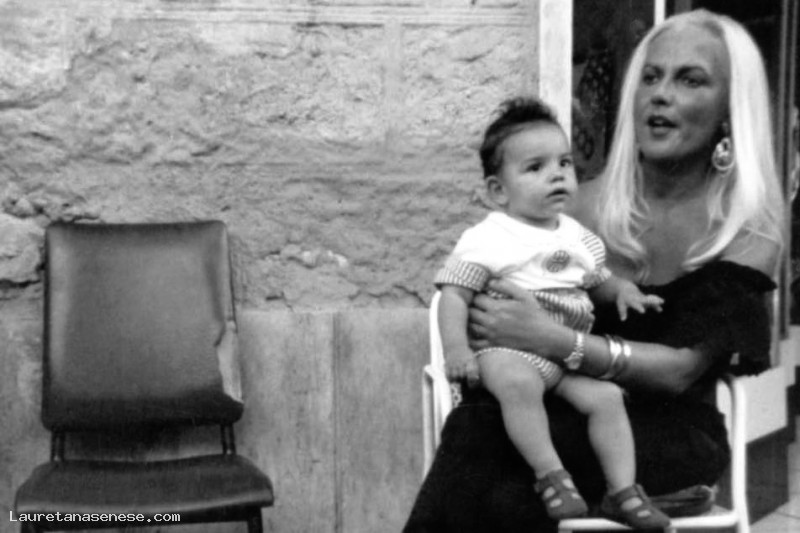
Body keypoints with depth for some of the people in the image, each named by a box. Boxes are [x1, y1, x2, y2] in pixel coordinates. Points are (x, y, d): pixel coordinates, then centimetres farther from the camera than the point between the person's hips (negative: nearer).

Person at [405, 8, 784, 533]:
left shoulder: (748, 228, -5)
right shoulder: (590, 204, 5)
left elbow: (683, 368, -14)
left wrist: (557, 342, -28)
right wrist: (489, 325, -13)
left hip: (674, 430, -3)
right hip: (583, 411, 3)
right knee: (478, 414, -32)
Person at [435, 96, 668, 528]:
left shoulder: (576, 236, 15)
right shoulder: (487, 240, -6)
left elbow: (599, 281, 29)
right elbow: (454, 295, -9)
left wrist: (623, 290, 6)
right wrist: (456, 349, -23)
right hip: (507, 347, -6)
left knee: (606, 396, -14)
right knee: (518, 382, -37)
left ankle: (623, 491, -6)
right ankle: (550, 475, -28)